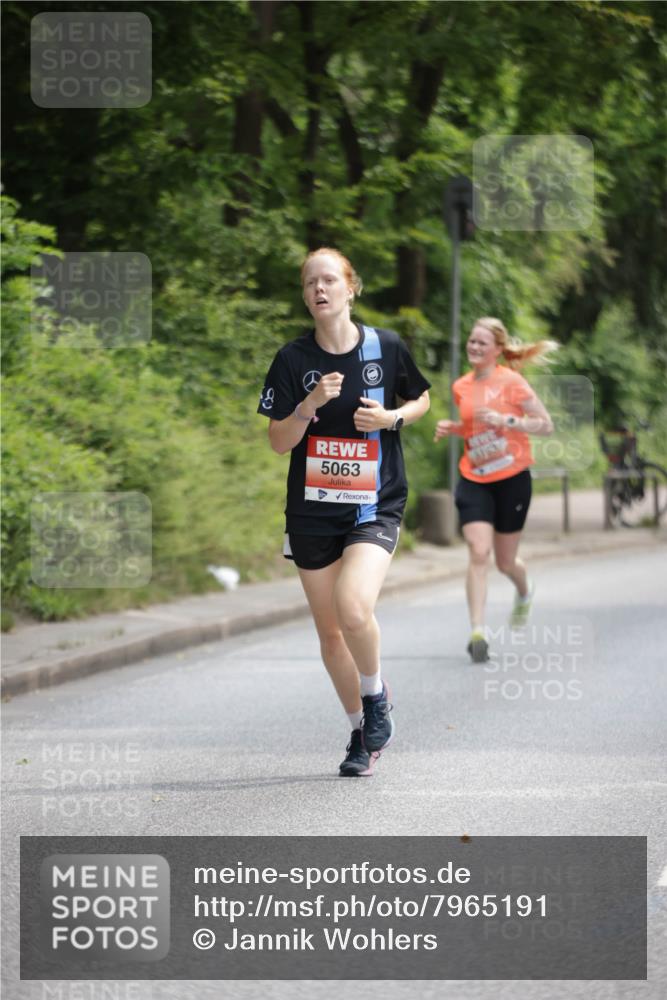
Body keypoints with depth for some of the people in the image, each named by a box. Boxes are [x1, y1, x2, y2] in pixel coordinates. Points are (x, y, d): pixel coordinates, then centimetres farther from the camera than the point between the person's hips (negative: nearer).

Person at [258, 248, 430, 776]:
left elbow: (421, 400, 13)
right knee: (330, 631, 7)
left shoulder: (386, 346, -3)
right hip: (312, 511, 2)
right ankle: (363, 732, 27)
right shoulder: (293, 359, -2)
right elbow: (279, 442, -3)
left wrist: (391, 417, -8)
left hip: (376, 507, -2)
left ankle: (376, 694, 5)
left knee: (353, 608, -25)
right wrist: (310, 405, -20)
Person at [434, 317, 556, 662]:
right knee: (478, 552, -16)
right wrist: (451, 427, 2)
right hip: (474, 481, 3)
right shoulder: (461, 387, 5)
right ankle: (477, 631, -18)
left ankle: (524, 592, 46)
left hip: (512, 479, -3)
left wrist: (506, 420, -22)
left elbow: (546, 425, -10)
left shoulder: (512, 382, -10)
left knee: (505, 562, 9)